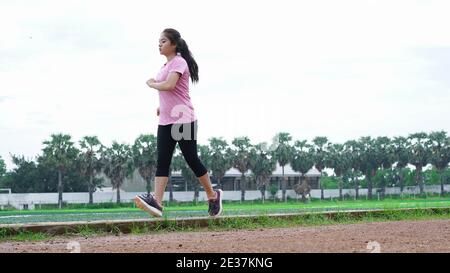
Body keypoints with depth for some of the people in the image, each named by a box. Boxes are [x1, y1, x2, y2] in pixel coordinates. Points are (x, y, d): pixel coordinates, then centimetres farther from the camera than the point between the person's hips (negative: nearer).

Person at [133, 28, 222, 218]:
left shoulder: (179, 62, -10)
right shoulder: (166, 65, 18)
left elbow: (169, 85, -25)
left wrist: (152, 84, -8)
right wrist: (162, 105, 15)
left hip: (184, 120, -9)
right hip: (165, 122, 9)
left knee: (192, 160, -2)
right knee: (162, 161, -6)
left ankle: (213, 195, 16)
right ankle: (156, 202, -17)